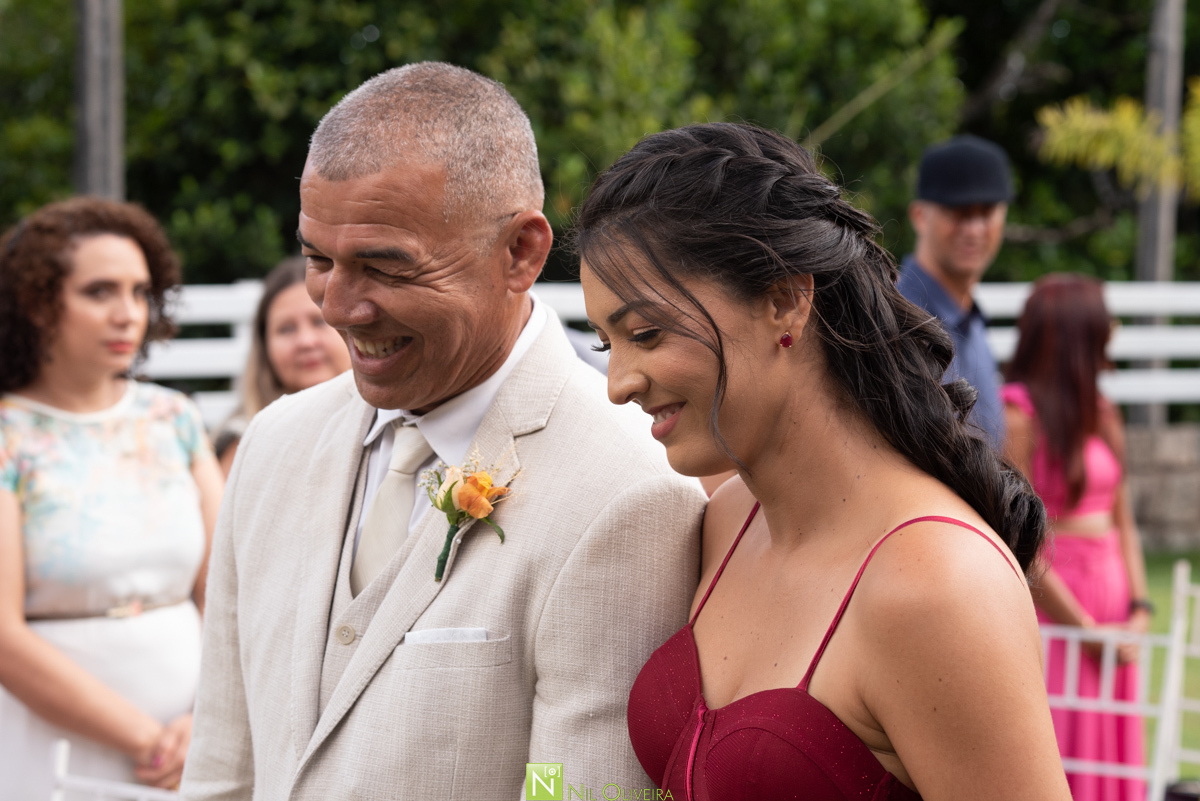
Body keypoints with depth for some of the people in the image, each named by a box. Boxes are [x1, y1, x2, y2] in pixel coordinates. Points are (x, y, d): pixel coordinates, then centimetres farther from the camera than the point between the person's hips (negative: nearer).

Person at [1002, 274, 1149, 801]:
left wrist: (1139, 609, 4)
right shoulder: (1020, 415, -12)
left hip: (1112, 606, 7)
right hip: (1050, 609, -7)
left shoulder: (1101, 415, 12)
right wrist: (1088, 629, -10)